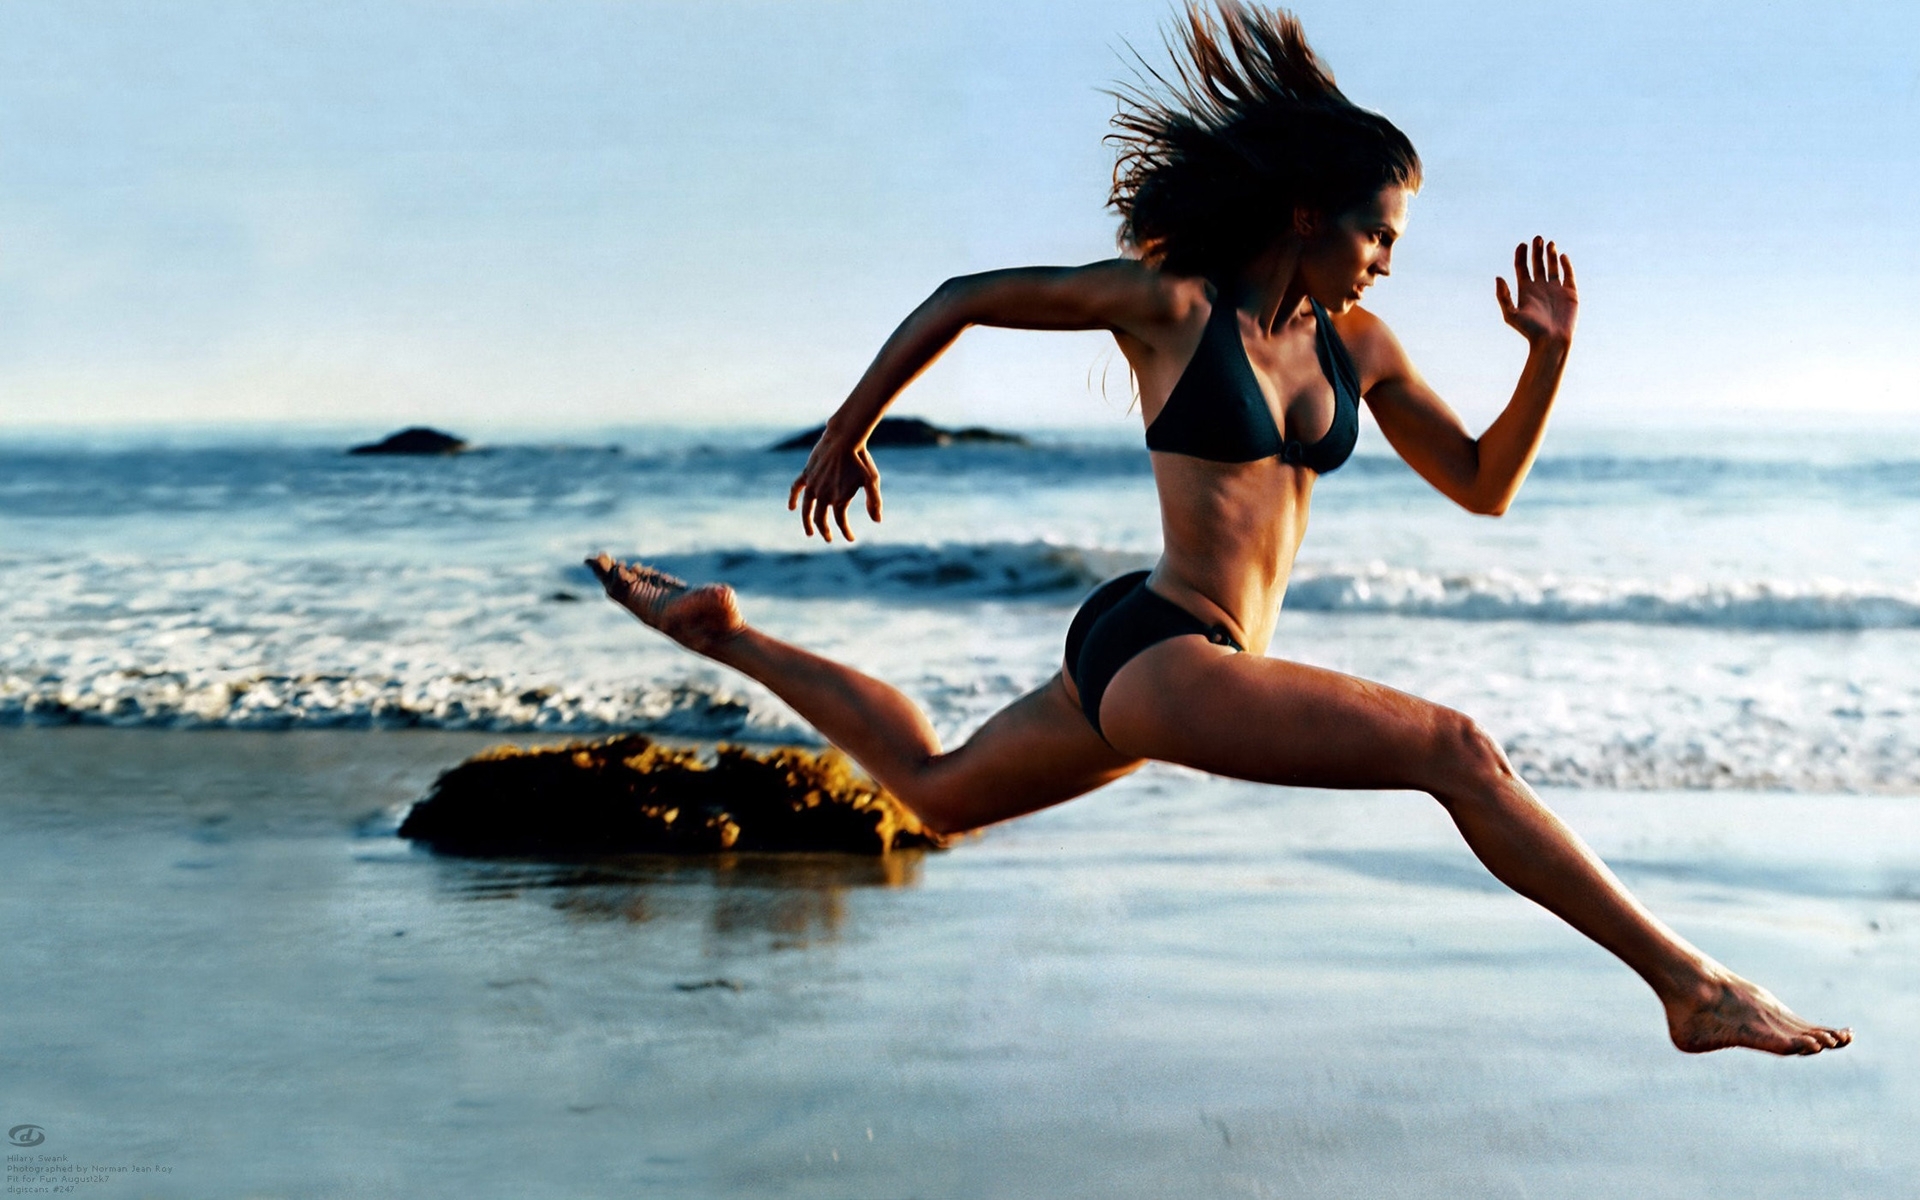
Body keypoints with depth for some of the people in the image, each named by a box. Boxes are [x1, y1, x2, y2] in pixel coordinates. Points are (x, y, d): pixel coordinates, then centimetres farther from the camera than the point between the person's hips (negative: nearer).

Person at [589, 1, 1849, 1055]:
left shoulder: (1356, 345, 9)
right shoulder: (1172, 300, -9)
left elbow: (1485, 486, 13)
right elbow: (963, 297, 0)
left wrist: (1551, 353, -1)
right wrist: (845, 437, 5)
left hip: (1155, 672, 8)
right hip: (1159, 651, -8)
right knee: (1457, 749, -18)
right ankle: (1692, 983, -15)